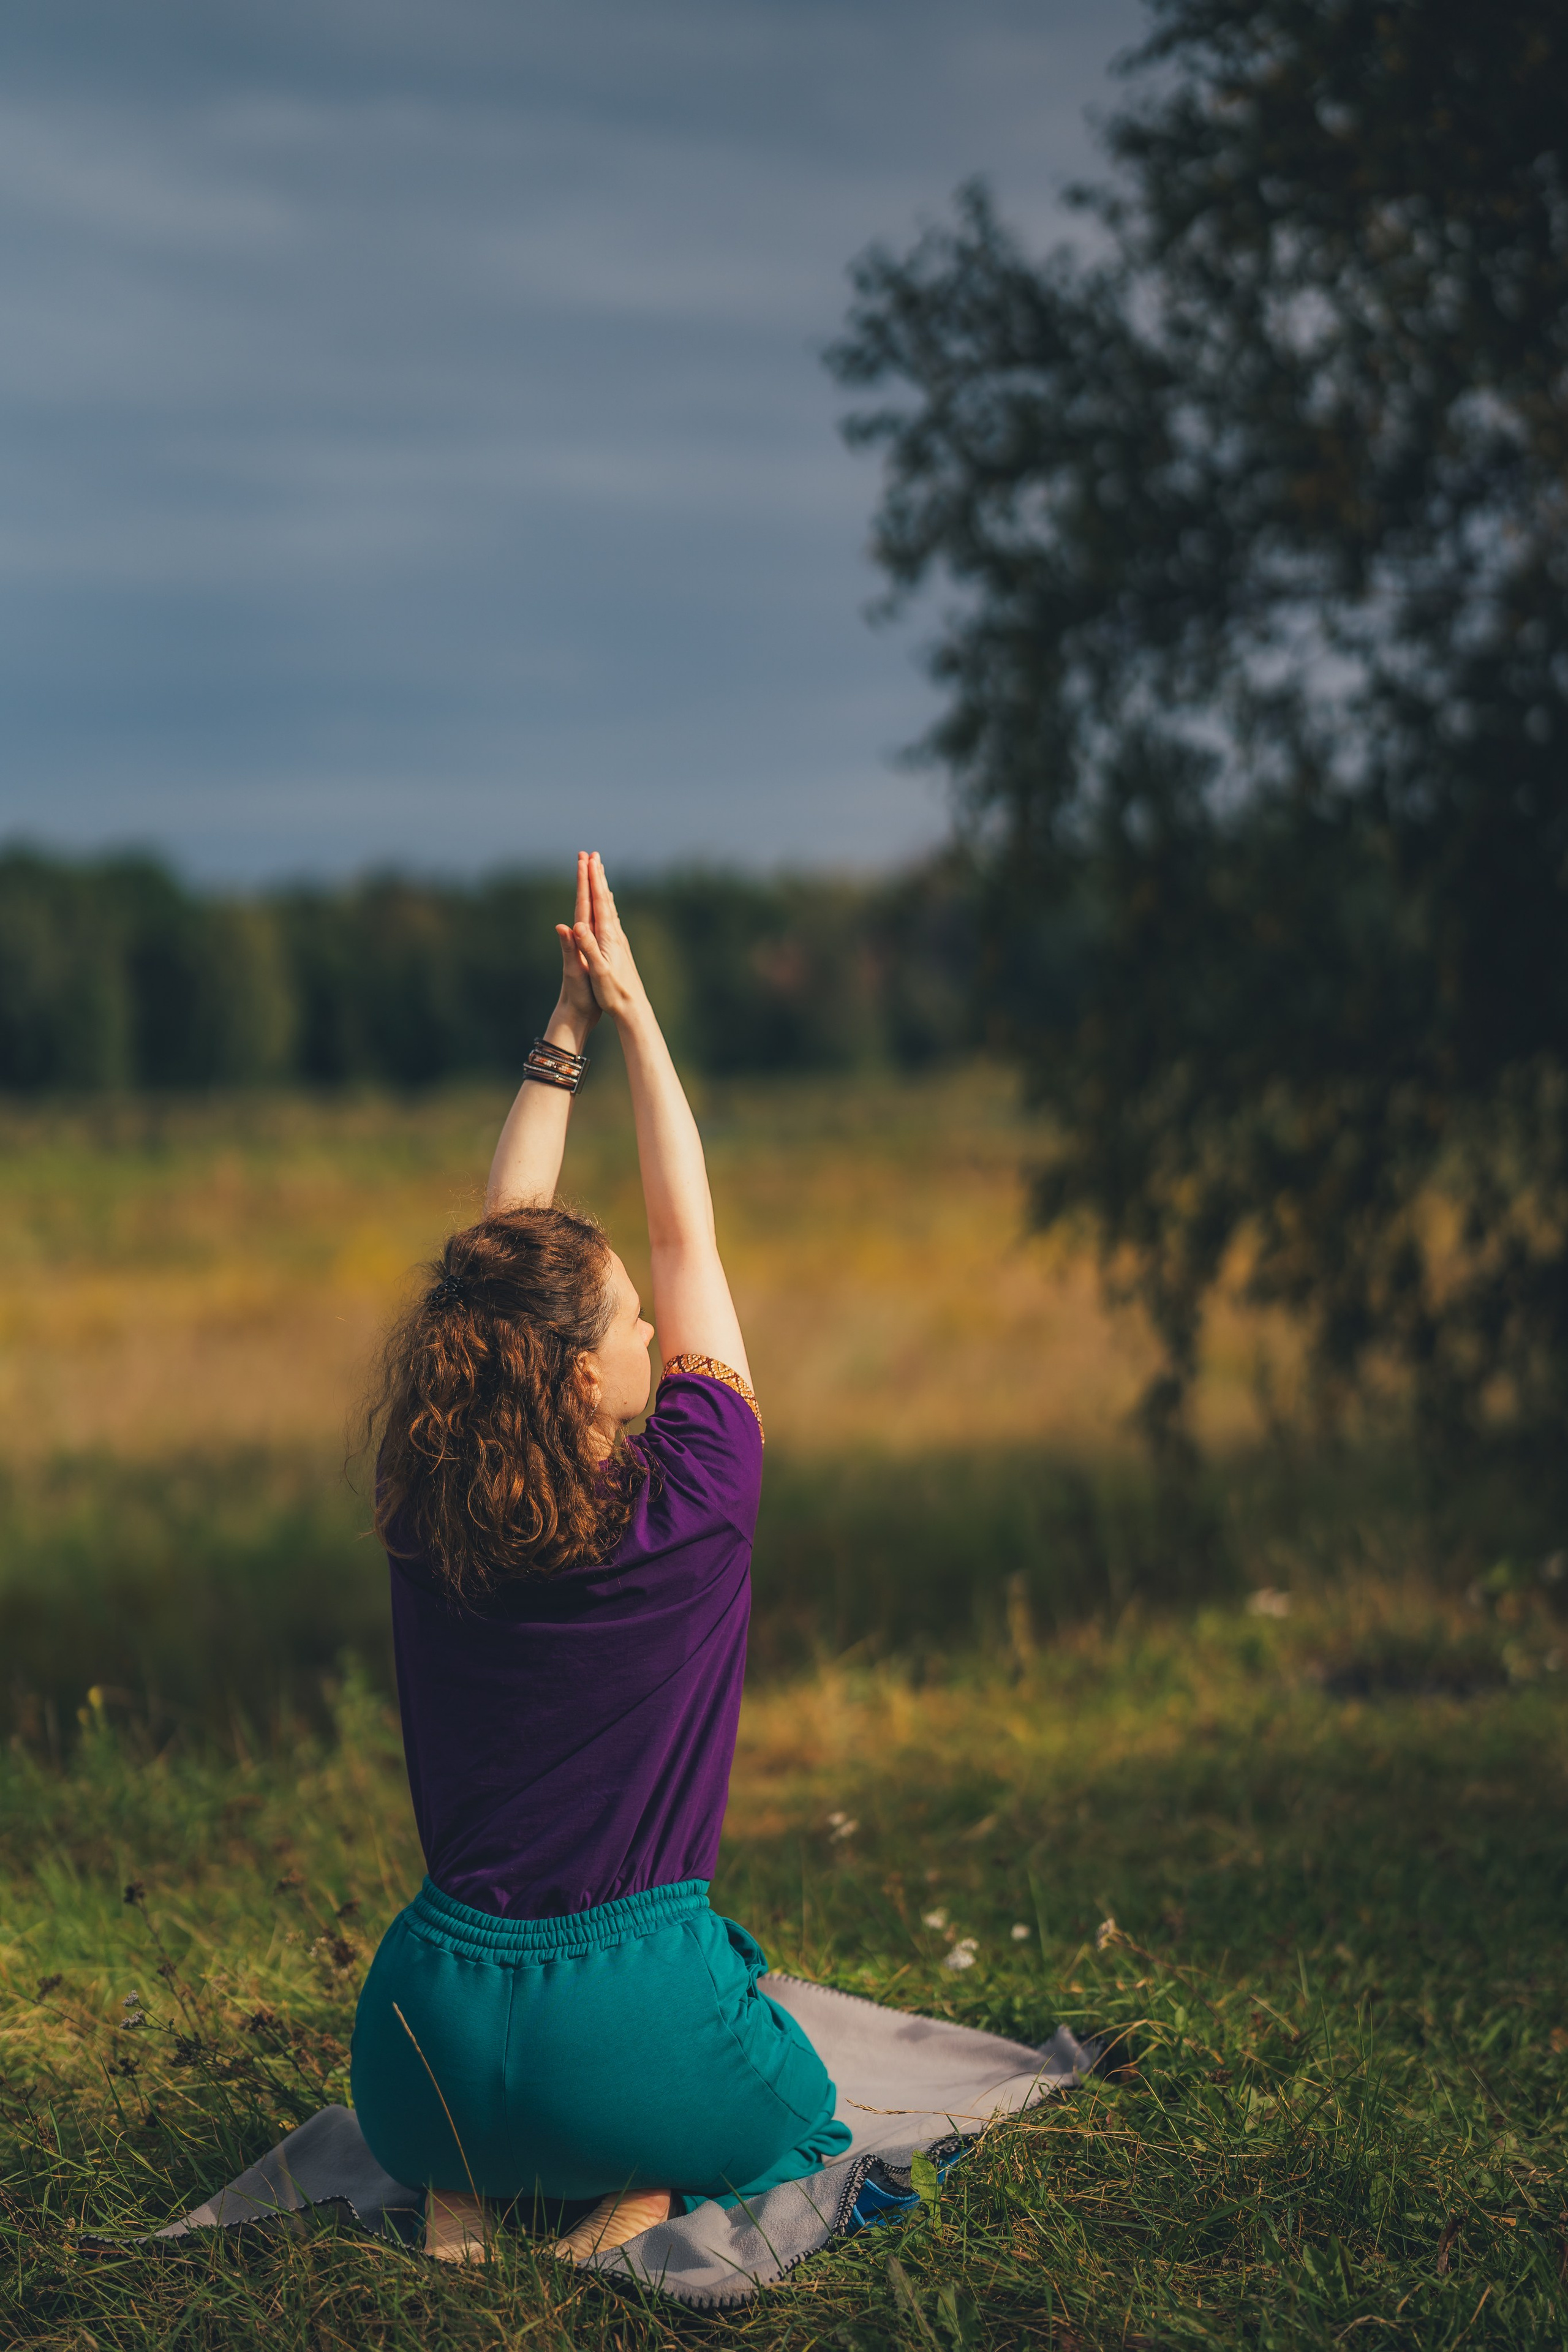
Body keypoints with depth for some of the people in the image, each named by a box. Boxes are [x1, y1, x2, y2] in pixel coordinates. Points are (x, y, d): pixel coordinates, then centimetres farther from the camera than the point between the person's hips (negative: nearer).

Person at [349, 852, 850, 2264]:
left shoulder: (425, 1518, -4)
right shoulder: (695, 1502, -14)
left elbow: (504, 1243, 7)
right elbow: (690, 1235, -1)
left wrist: (564, 1033, 11)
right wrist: (629, 1012, 7)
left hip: (438, 2037, 3)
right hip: (632, 2028, -3)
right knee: (800, 2114, 30)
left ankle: (460, 2185, 8)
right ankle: (641, 2189, 0)